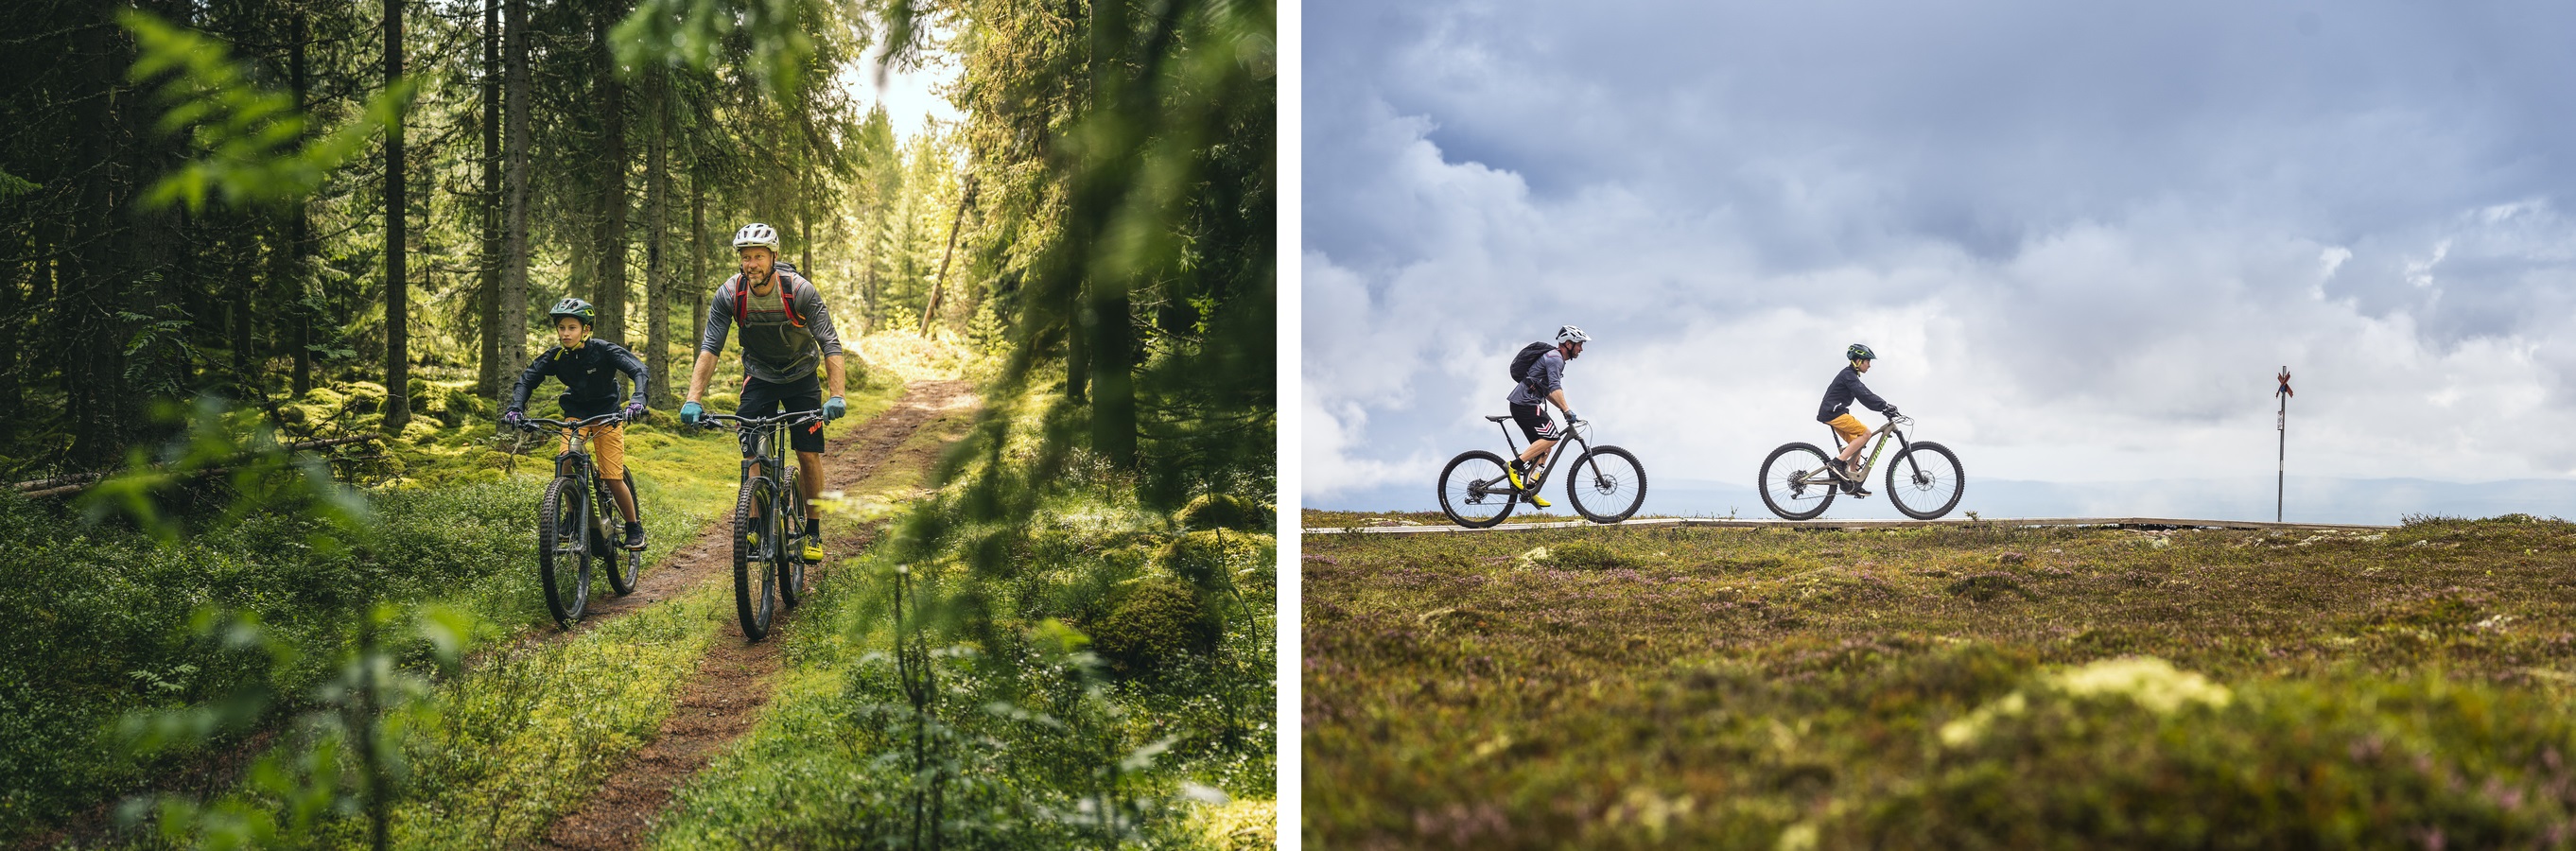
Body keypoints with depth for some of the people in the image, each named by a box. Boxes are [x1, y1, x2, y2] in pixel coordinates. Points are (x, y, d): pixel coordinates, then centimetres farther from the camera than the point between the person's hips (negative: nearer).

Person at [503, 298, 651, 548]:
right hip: (576, 412, 3)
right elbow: (526, 380, -11)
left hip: (607, 413, -3)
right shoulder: (555, 356, -13)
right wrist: (516, 408, -29)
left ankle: (634, 529, 10)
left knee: (613, 478, -9)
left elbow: (638, 370, -29)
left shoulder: (603, 350, -22)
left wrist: (638, 400, -47)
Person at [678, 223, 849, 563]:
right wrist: (693, 398, -35)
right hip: (759, 377, 2)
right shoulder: (729, 294, -20)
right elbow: (710, 348, -22)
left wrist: (837, 395, -40)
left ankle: (813, 532, 10)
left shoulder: (800, 290, -26)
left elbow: (830, 344, -28)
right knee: (753, 455, -11)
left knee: (809, 455, -4)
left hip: (801, 376, -2)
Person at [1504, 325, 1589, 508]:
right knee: (1551, 437, -19)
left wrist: (1565, 409, 23)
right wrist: (1567, 410, -34)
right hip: (1525, 403, -11)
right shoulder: (1555, 358, -10)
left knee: (1543, 446, 10)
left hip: (1522, 404, 11)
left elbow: (1547, 391, 30)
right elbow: (1555, 388, -26)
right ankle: (1515, 466, -18)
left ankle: (1530, 490, 5)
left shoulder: (1553, 358, 24)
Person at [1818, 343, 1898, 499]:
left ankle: (1853, 482, 10)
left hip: (1834, 414, 10)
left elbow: (1865, 396, 18)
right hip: (1833, 413, -10)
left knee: (1857, 443, 10)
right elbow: (1864, 395, -24)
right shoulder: (1848, 375, -14)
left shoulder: (1851, 376, 19)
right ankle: (1838, 462, -18)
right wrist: (1885, 406, -27)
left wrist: (1885, 407, 9)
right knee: (1865, 432, -15)